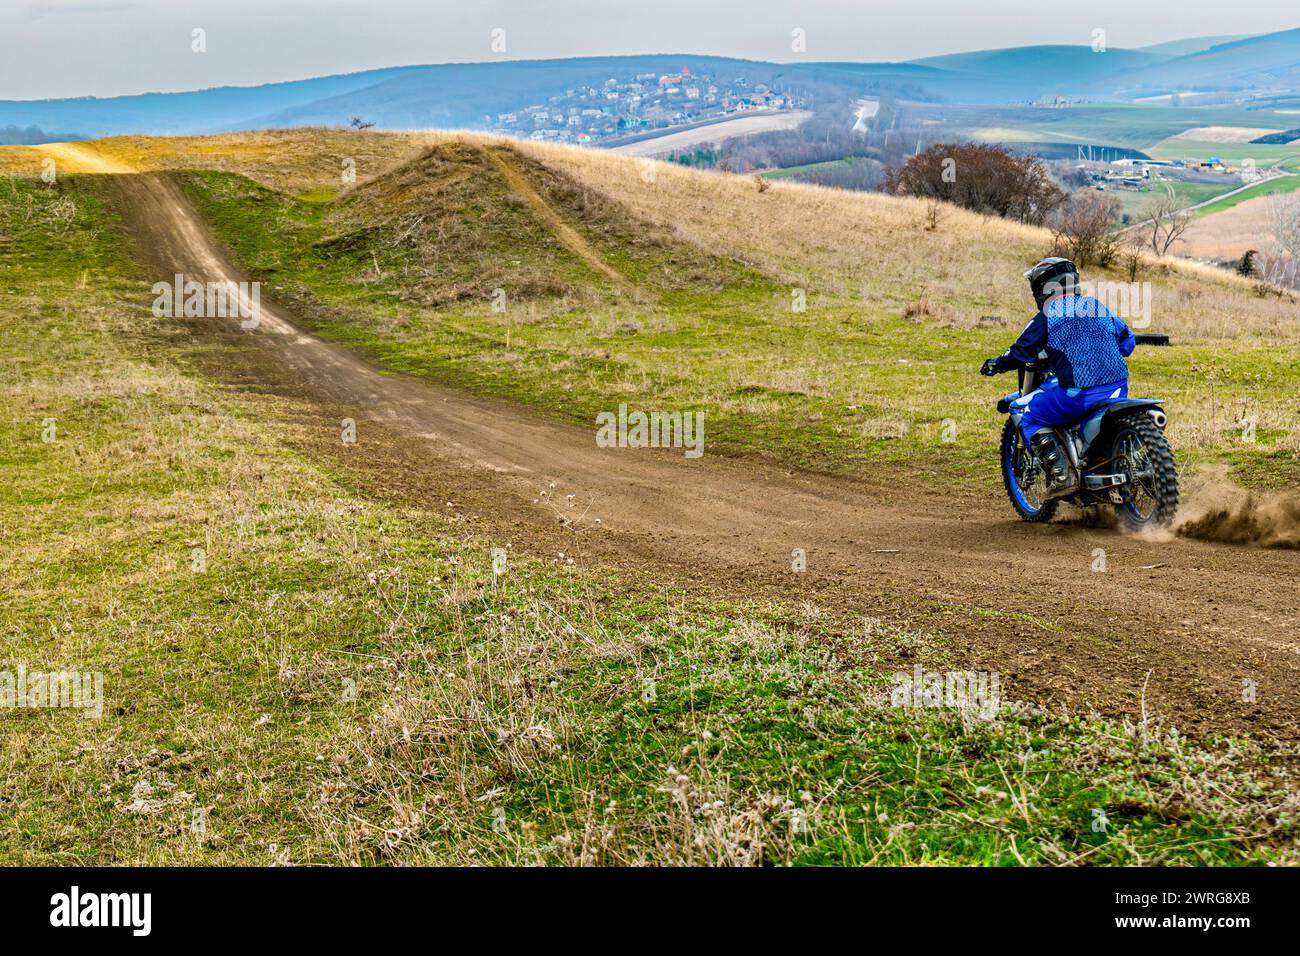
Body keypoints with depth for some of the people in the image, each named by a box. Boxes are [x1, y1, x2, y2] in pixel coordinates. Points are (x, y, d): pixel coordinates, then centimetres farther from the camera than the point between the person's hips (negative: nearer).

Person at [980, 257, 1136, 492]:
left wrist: (994, 364, 22)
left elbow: (1022, 351, 4)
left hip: (1077, 392, -6)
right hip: (1117, 389, 6)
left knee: (1027, 414, 9)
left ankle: (1059, 473, -6)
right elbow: (1127, 342, 25)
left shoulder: (1047, 316, 0)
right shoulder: (1100, 307, 17)